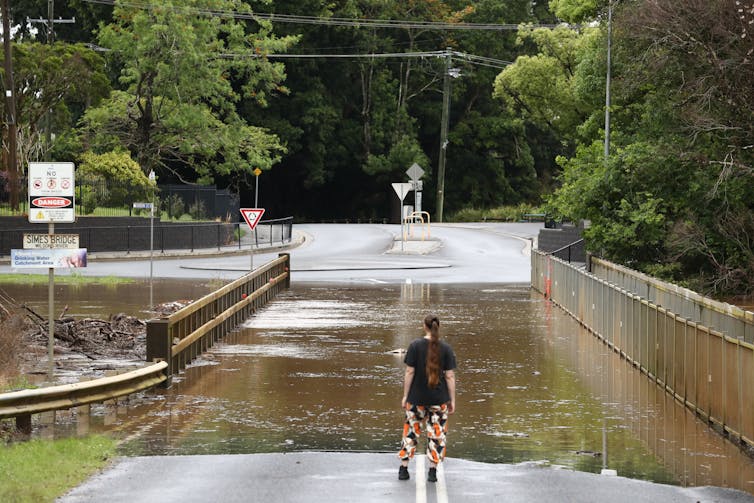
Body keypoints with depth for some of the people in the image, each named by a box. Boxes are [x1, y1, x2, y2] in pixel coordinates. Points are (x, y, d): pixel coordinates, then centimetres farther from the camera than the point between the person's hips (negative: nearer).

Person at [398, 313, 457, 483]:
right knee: (436, 433, 8)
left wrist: (405, 395, 1)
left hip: (416, 398, 0)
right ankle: (433, 471, 6)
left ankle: (403, 469, 11)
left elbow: (409, 372, -7)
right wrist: (452, 400, 3)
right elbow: (450, 376, -4)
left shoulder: (415, 346, -7)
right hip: (439, 399, 0)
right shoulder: (446, 348, -4)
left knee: (411, 431, 11)